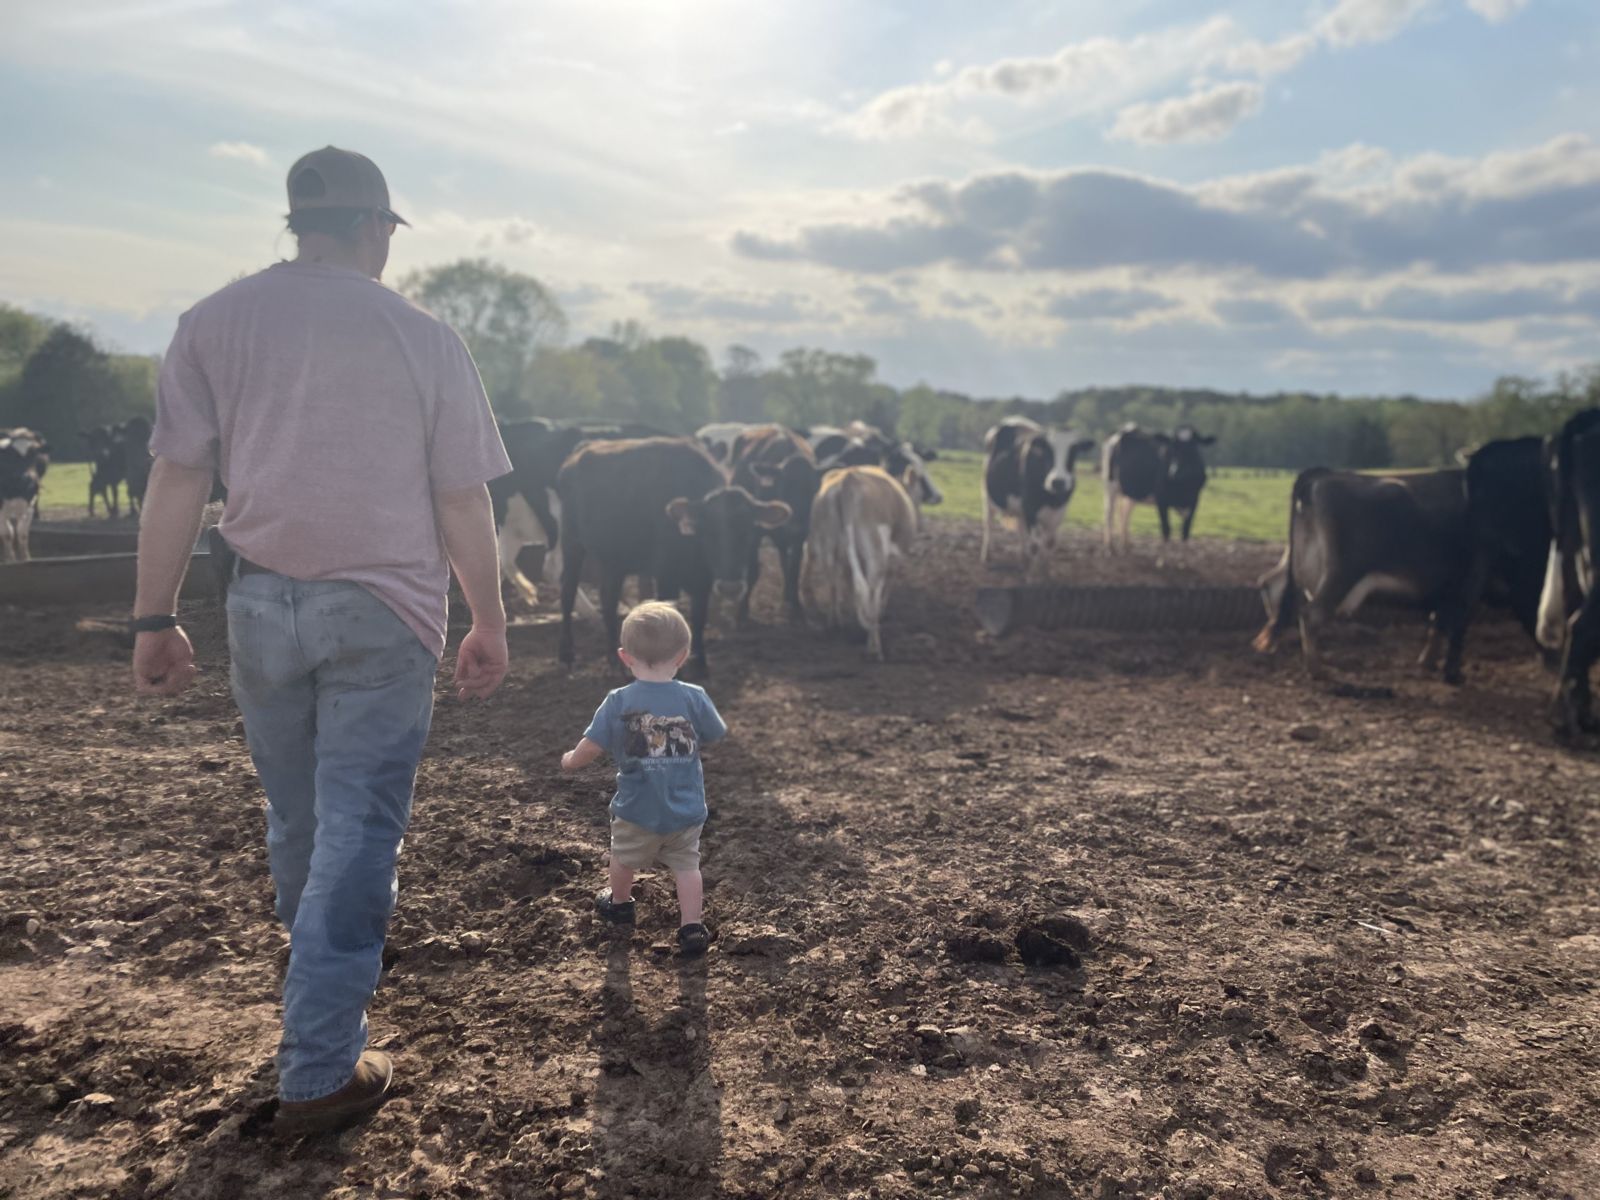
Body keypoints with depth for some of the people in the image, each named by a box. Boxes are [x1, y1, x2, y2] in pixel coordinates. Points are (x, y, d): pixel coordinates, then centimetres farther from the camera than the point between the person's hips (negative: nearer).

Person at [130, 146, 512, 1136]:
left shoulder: (216, 322, 0)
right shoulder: (425, 339, -5)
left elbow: (177, 479, -1)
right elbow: (463, 503, -5)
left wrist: (156, 618, 5)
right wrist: (490, 623, 4)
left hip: (263, 605, 3)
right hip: (386, 612, -3)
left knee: (295, 813, 22)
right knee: (357, 829, 3)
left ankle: (332, 955, 48)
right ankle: (317, 1075, 9)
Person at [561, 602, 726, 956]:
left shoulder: (618, 702, -17)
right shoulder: (695, 698, -13)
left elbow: (590, 748, -12)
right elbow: (718, 736, 2)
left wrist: (570, 760, 10)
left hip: (636, 810, 0)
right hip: (686, 811, 0)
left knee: (624, 858, 26)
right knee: (686, 865, 16)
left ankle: (620, 904, 49)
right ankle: (691, 928, 12)